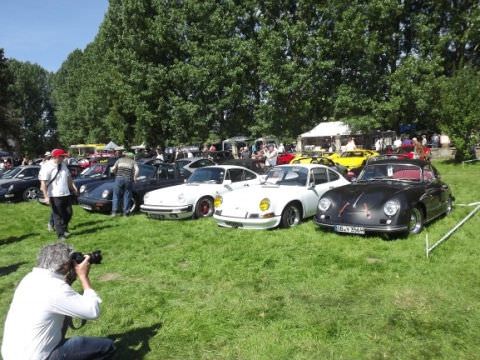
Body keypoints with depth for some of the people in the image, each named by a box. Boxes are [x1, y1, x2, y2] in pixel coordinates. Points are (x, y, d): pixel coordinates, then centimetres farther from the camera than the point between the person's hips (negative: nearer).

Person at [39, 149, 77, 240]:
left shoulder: (63, 164, 9)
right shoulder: (46, 167, -13)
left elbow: (68, 177, 22)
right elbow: (43, 182, -16)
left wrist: (73, 186, 21)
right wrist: (46, 196, -20)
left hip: (66, 194, 7)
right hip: (55, 196, -6)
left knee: (69, 213, 12)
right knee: (58, 216, 3)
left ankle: (64, 228, 35)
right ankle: (61, 235, 13)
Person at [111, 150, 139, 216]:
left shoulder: (120, 160, 22)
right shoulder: (133, 162, 18)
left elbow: (113, 169, 12)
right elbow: (137, 170, -2)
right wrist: (134, 178, 8)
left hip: (119, 178, 1)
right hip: (128, 179, 0)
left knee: (116, 195, 7)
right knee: (127, 196, 8)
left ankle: (114, 211, 0)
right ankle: (125, 212, 8)